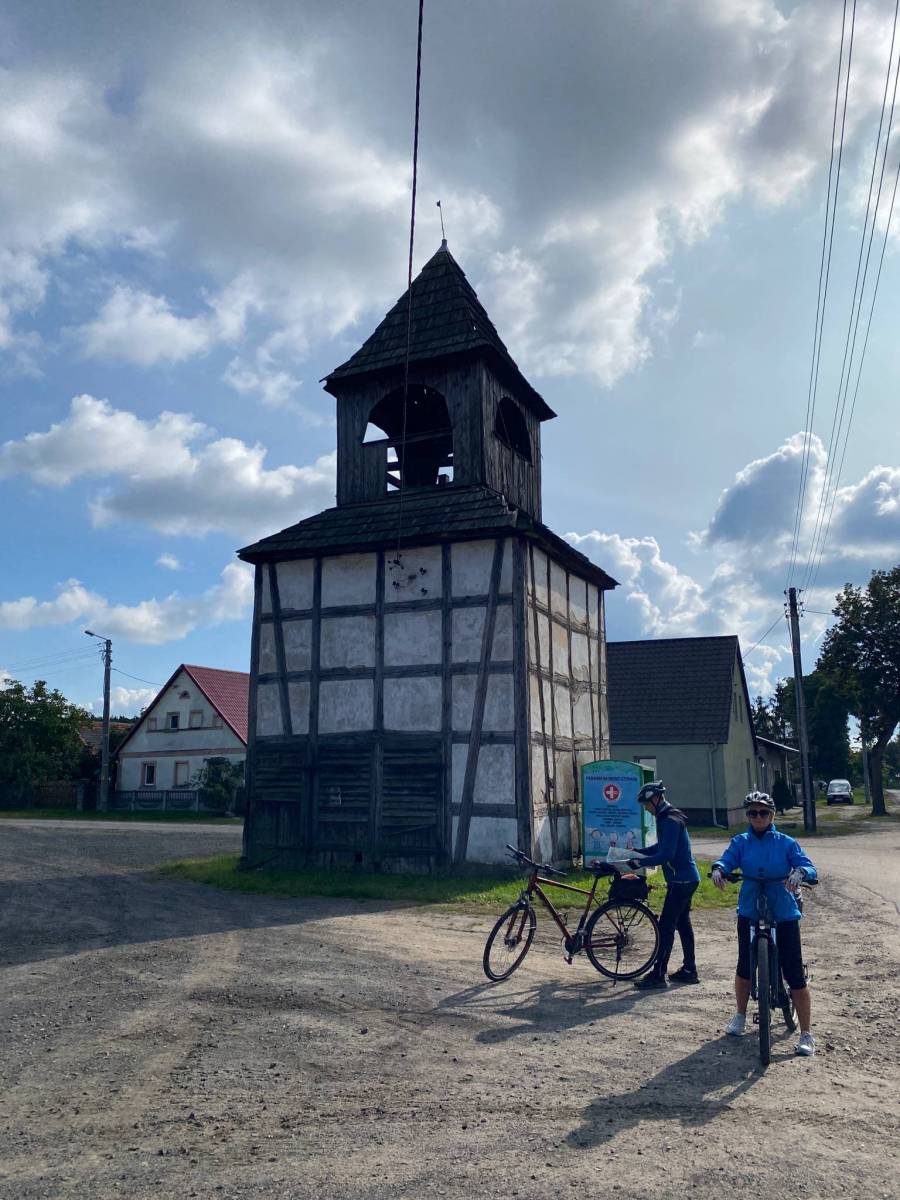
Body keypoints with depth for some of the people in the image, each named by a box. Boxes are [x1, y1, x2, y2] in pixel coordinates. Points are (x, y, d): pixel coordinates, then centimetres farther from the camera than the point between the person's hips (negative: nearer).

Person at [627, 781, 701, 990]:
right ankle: (689, 970, 25)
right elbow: (661, 847, 22)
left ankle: (658, 975, -4)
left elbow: (666, 855, -26)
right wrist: (638, 852, 13)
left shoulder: (670, 821, -20)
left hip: (681, 881, -10)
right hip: (686, 879, 10)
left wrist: (640, 862, -23)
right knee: (683, 924, 16)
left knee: (665, 927, -7)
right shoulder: (668, 817, 12)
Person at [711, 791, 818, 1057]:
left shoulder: (786, 843, -2)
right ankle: (740, 1016, 36)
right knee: (744, 967, 12)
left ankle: (806, 1034, 10)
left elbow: (808, 866, -11)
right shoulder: (741, 842, 1)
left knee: (795, 974, -3)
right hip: (749, 912, 2)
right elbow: (727, 859, -13)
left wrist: (799, 873, -34)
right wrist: (718, 869, -37)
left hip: (784, 914, -2)